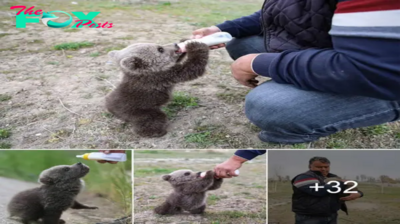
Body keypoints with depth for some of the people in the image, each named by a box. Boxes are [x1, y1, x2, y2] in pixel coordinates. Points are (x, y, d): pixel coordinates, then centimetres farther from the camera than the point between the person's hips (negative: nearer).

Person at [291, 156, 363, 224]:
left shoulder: (333, 178, 12)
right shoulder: (304, 178, -14)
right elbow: (319, 190, -29)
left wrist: (357, 193, -9)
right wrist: (342, 183, -14)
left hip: (331, 217, 8)